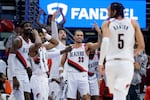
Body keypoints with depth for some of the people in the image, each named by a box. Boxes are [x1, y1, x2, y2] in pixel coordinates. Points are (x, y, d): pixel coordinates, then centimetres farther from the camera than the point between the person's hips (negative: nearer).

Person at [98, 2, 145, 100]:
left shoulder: (107, 24, 6)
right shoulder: (133, 23, 9)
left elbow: (105, 41, -13)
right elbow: (141, 46, 5)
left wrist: (101, 62, -11)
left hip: (111, 63, 1)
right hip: (127, 63, -1)